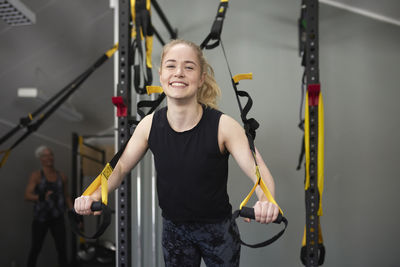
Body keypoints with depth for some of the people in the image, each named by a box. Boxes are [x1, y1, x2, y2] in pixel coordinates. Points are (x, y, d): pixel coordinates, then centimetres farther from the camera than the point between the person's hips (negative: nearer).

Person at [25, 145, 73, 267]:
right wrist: (42, 197, -34)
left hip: (57, 217, 3)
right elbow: (27, 195, -15)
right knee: (35, 249, 6)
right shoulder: (36, 176, -5)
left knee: (62, 249, -2)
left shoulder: (61, 176, 7)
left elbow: (66, 196, 17)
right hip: (41, 218, -3)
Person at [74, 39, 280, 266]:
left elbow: (259, 172, -25)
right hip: (173, 229, 3)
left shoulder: (223, 126, -19)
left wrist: (266, 201, -47)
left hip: (218, 230, -2)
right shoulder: (150, 125, -10)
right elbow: (120, 167, 1)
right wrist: (96, 195, -18)